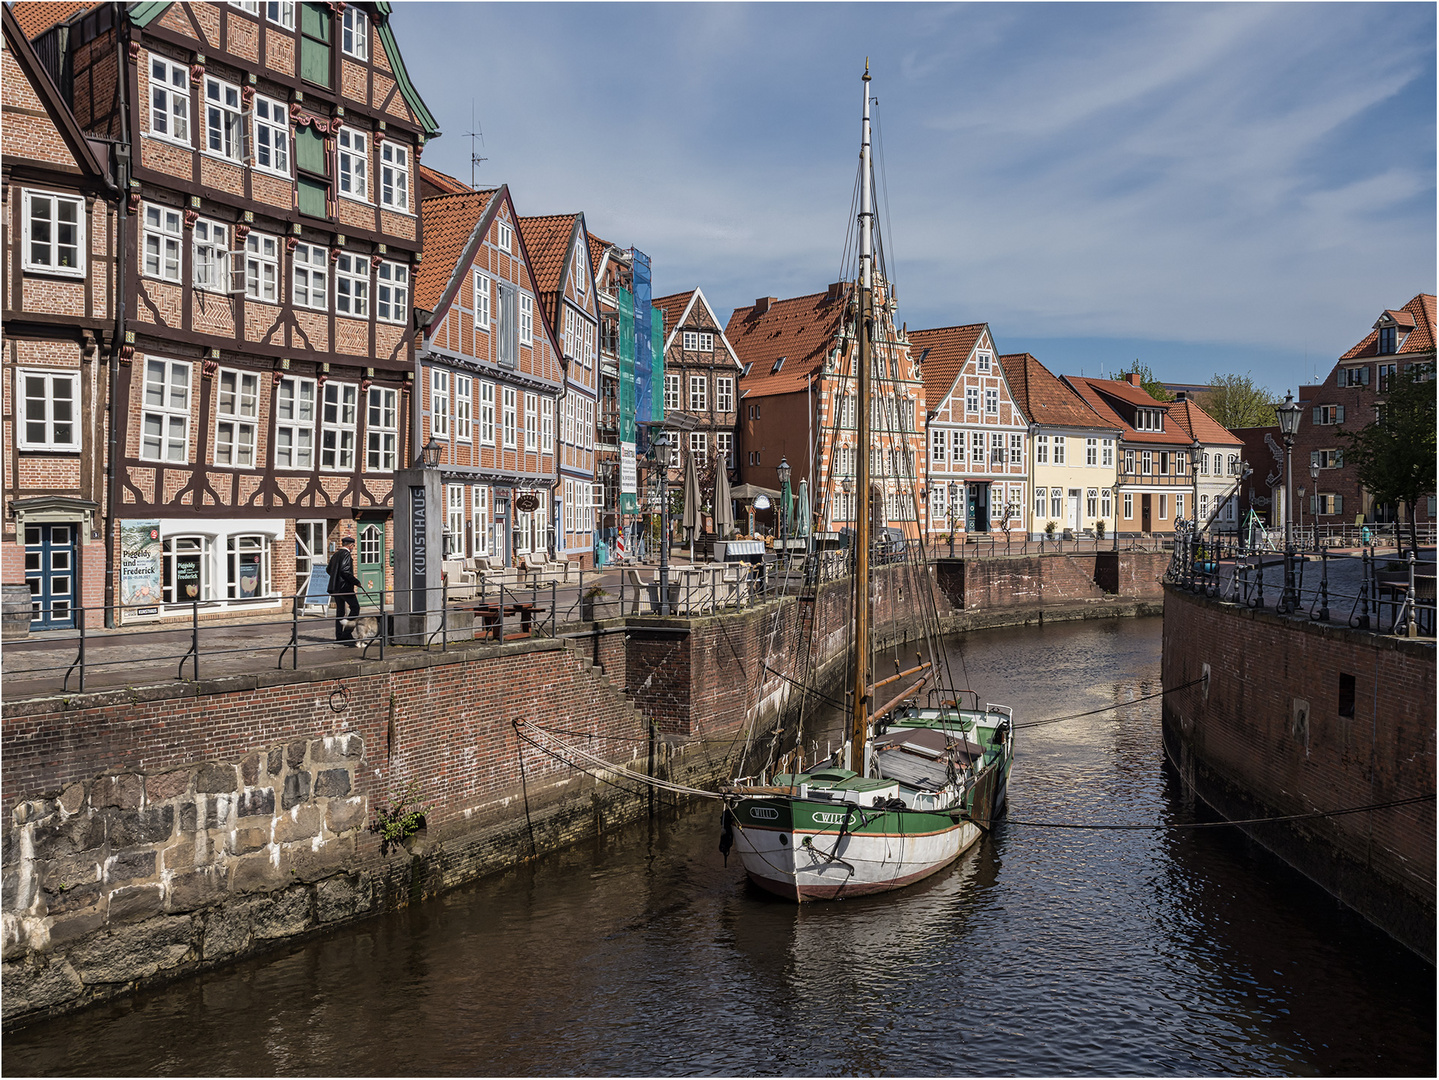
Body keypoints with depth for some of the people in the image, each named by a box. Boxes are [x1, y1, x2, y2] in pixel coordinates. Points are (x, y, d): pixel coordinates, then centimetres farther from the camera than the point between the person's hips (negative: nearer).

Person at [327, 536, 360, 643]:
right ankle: (347, 633, -10)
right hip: (344, 586, -9)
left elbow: (328, 569, 21)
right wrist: (356, 581, -15)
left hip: (335, 588, 9)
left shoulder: (336, 554, 15)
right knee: (355, 607, -2)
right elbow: (345, 570, -23)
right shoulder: (346, 554, -12)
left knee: (340, 610, 12)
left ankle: (339, 635, 13)